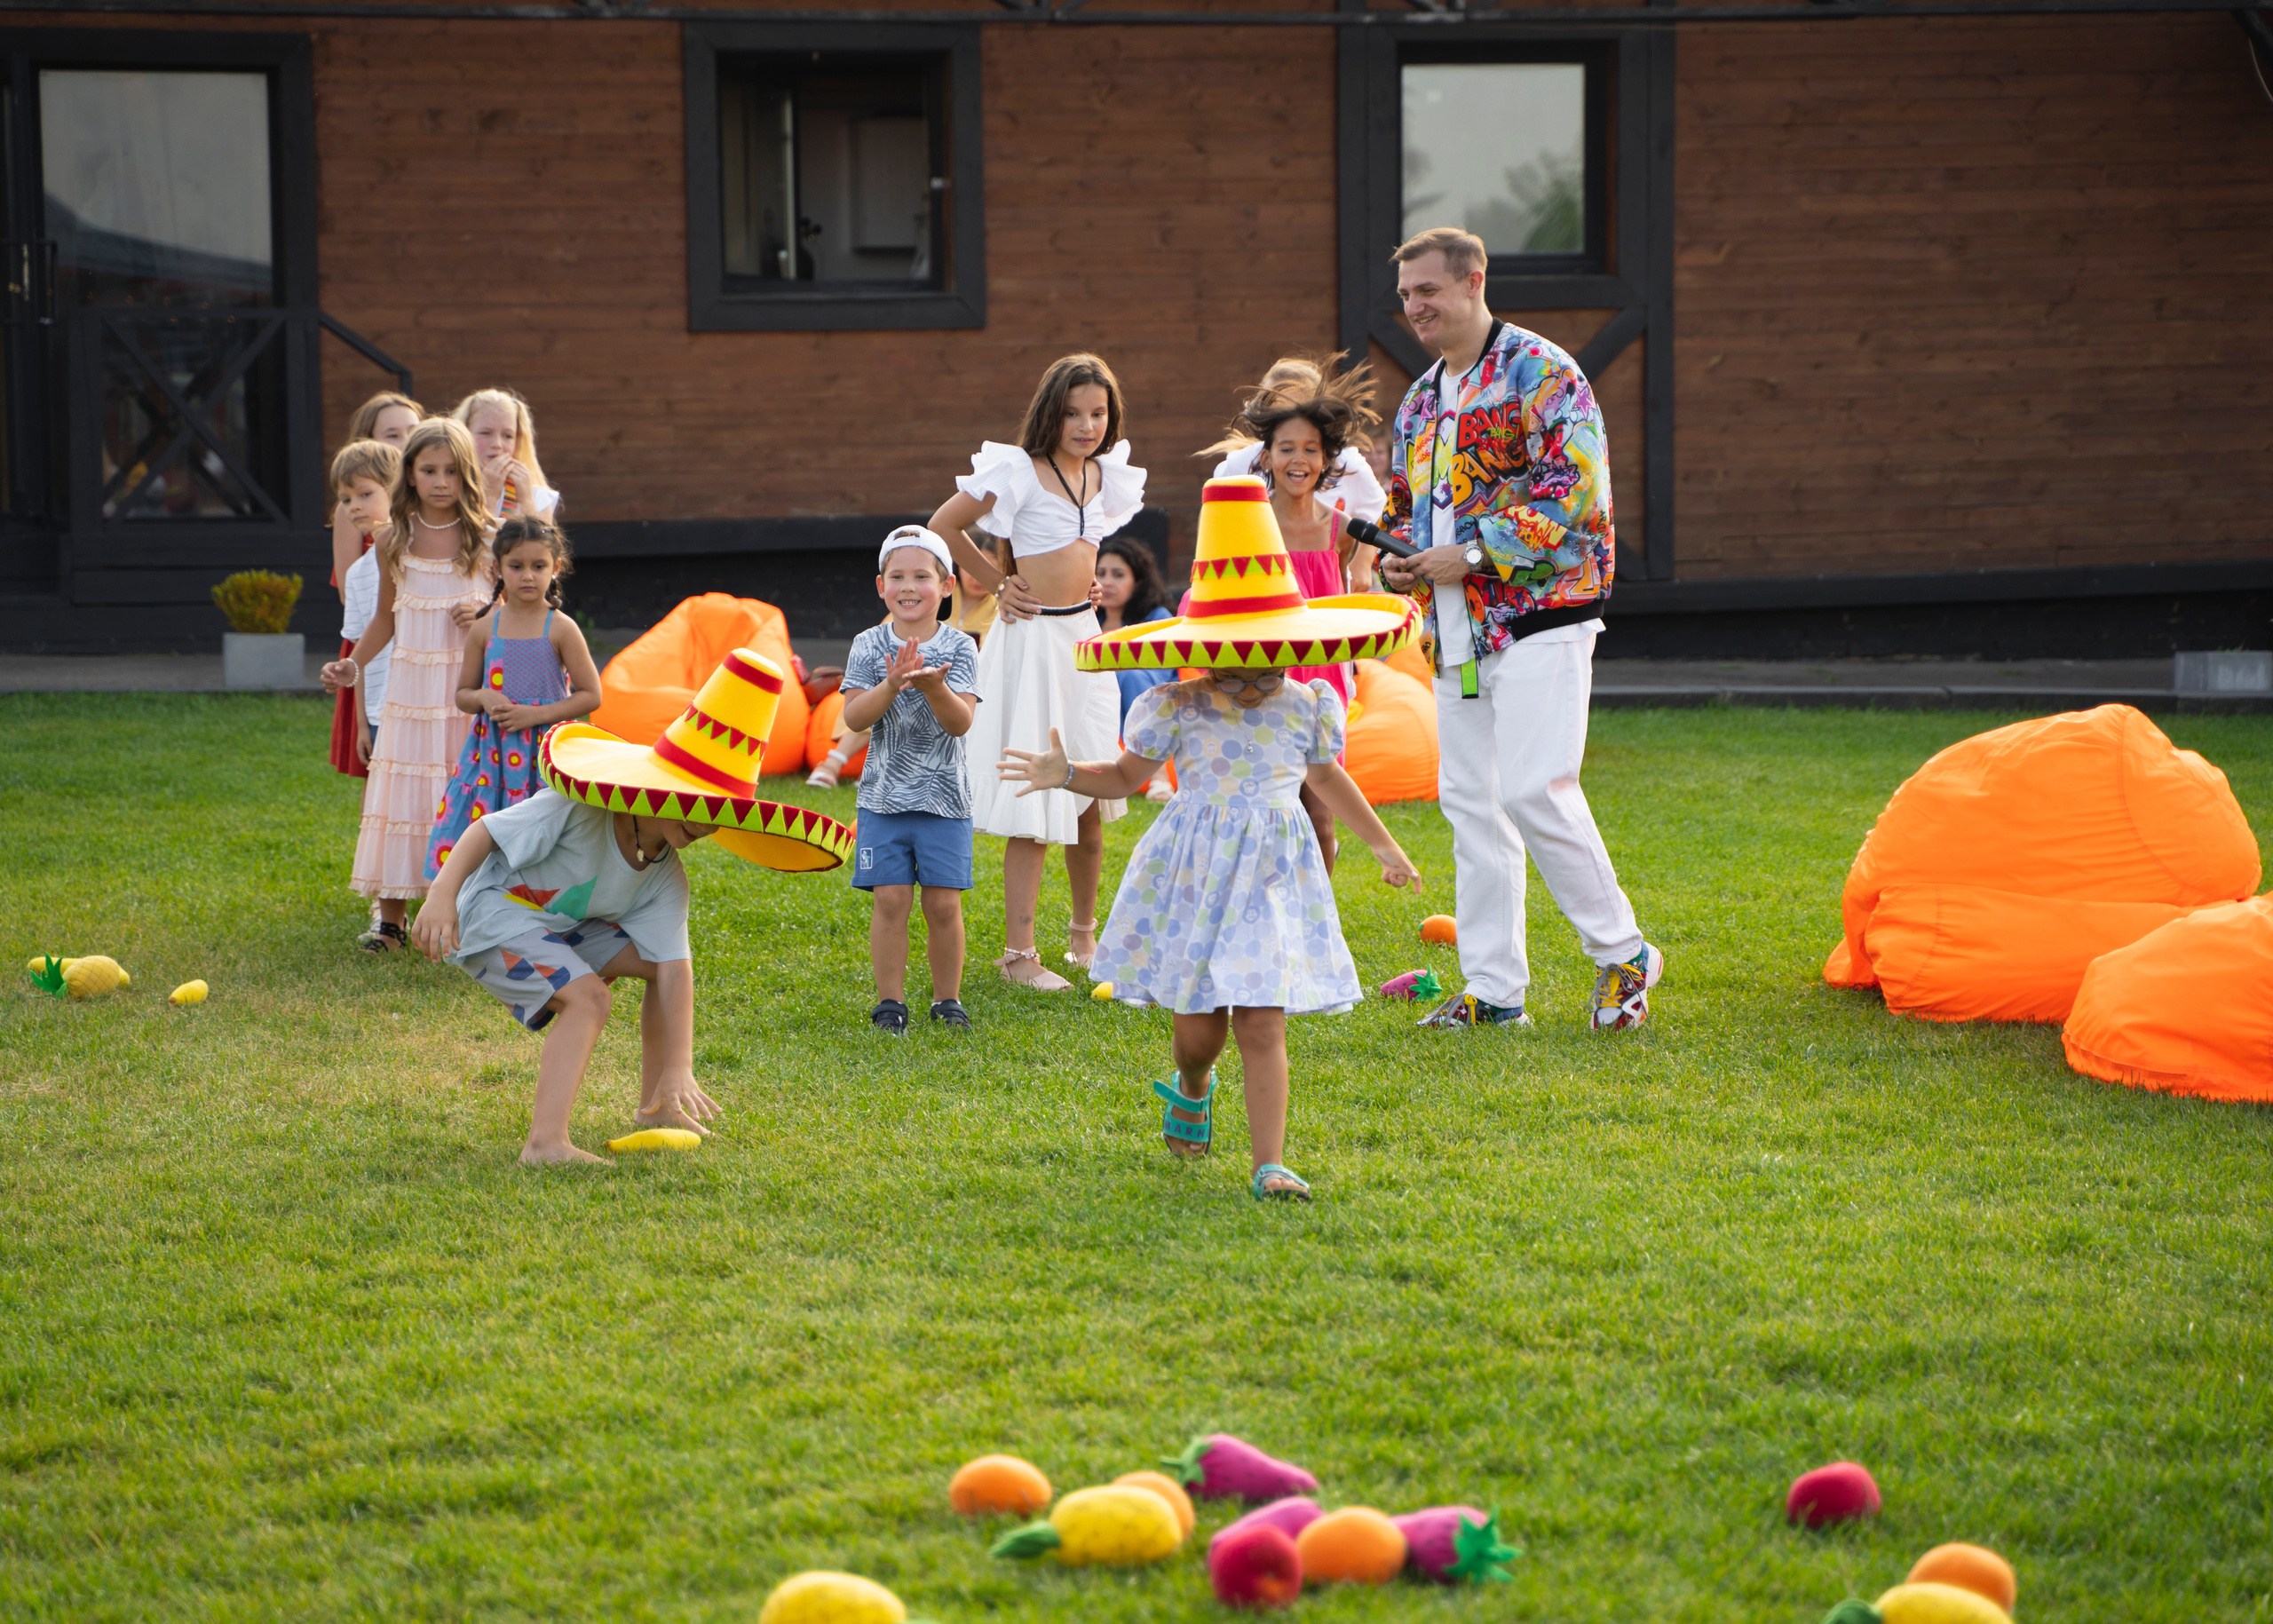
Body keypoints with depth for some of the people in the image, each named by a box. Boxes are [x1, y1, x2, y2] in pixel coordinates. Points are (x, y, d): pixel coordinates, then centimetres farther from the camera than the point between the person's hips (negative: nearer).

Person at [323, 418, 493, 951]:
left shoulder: (485, 536, -2)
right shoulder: (395, 539, 4)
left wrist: (486, 612, -12)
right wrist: (353, 665, 6)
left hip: (469, 682, -2)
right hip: (410, 682, 2)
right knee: (402, 792, 1)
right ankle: (391, 919, 7)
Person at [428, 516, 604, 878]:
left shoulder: (561, 630, -3)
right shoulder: (484, 629, 6)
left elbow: (591, 695, -3)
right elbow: (463, 695, 14)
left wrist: (535, 714, -12)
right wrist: (483, 698, -9)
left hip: (544, 750, -3)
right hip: (492, 751, 3)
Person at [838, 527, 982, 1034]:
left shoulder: (959, 647, -3)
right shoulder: (869, 646, 0)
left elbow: (961, 723, -12)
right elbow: (854, 717, -9)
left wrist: (934, 688, -30)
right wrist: (891, 685, -26)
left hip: (944, 796, 0)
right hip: (885, 795, 0)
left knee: (944, 901, -1)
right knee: (890, 898, -4)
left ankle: (947, 998, 14)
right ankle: (891, 1001, 7)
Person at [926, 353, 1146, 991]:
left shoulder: (1103, 475, 8)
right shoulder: (1020, 471, -12)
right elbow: (942, 526, -6)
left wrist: (1080, 579, 13)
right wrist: (997, 581, 0)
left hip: (1084, 637, 7)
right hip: (1033, 636, -7)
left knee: (1090, 797, 11)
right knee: (1035, 802, -7)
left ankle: (1084, 934, 26)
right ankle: (1019, 952, -3)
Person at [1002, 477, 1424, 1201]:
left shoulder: (1306, 708, 1)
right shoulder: (1177, 710, -5)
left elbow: (1326, 775, 21)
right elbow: (1127, 775, 9)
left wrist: (1383, 845, 31)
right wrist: (1065, 775, -10)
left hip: (1273, 879, 1)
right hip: (1195, 874, -1)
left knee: (1262, 1025, -8)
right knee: (1200, 1023, 5)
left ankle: (1269, 1163, -6)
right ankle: (1191, 1089, 42)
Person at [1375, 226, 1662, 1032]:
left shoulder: (1540, 374, -8)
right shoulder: (1420, 399, 18)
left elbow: (1577, 491, -17)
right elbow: (1405, 504, 28)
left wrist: (1471, 554, -17)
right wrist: (1398, 560, 5)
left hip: (1538, 617, -8)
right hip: (1458, 633, 8)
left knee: (1536, 790, -15)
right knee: (1471, 801, 7)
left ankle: (1621, 952, 1)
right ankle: (1493, 987, 12)